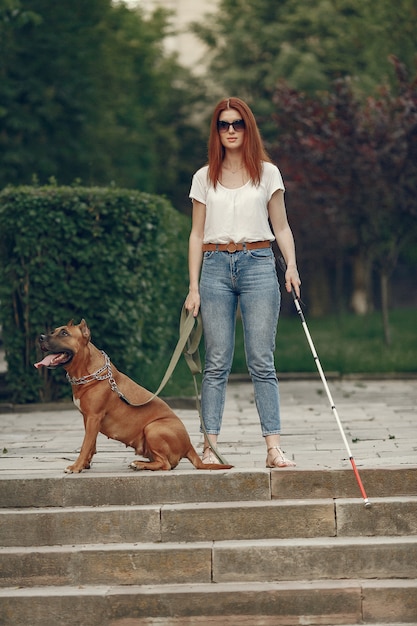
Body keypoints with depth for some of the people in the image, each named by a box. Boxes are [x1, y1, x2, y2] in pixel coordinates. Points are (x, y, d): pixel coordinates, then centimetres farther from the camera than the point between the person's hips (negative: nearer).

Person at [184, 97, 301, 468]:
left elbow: (281, 227, 10)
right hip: (216, 267, 1)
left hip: (258, 264, -1)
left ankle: (274, 447, -5)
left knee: (262, 361, -4)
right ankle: (210, 447, -1)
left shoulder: (267, 173, 9)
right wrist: (193, 287, 4)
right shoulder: (205, 178, 11)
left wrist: (292, 265, -7)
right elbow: (197, 234, 11)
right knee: (217, 363, -2)